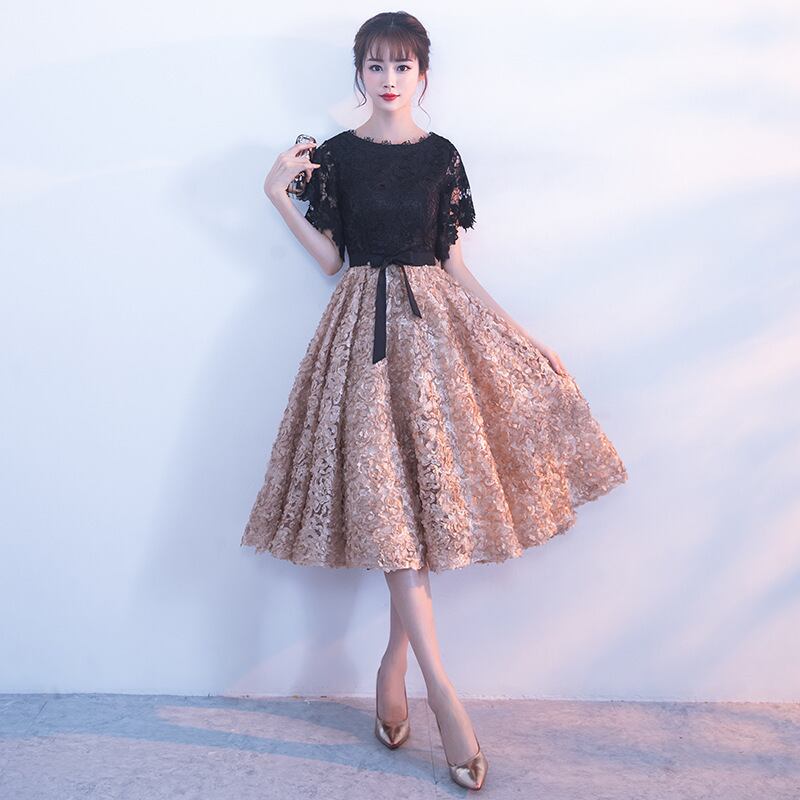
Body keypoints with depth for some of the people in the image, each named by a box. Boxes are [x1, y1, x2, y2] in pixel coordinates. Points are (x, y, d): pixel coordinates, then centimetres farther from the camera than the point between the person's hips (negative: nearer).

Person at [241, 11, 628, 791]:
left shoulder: (441, 155, 8)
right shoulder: (335, 155, 5)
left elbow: (453, 262, 7)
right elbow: (330, 258, 4)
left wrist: (520, 336, 4)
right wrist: (278, 194, -6)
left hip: (435, 320, 2)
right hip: (367, 323, -2)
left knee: (431, 482, -2)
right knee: (388, 495, -9)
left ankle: (393, 666, 14)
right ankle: (443, 692, -5)